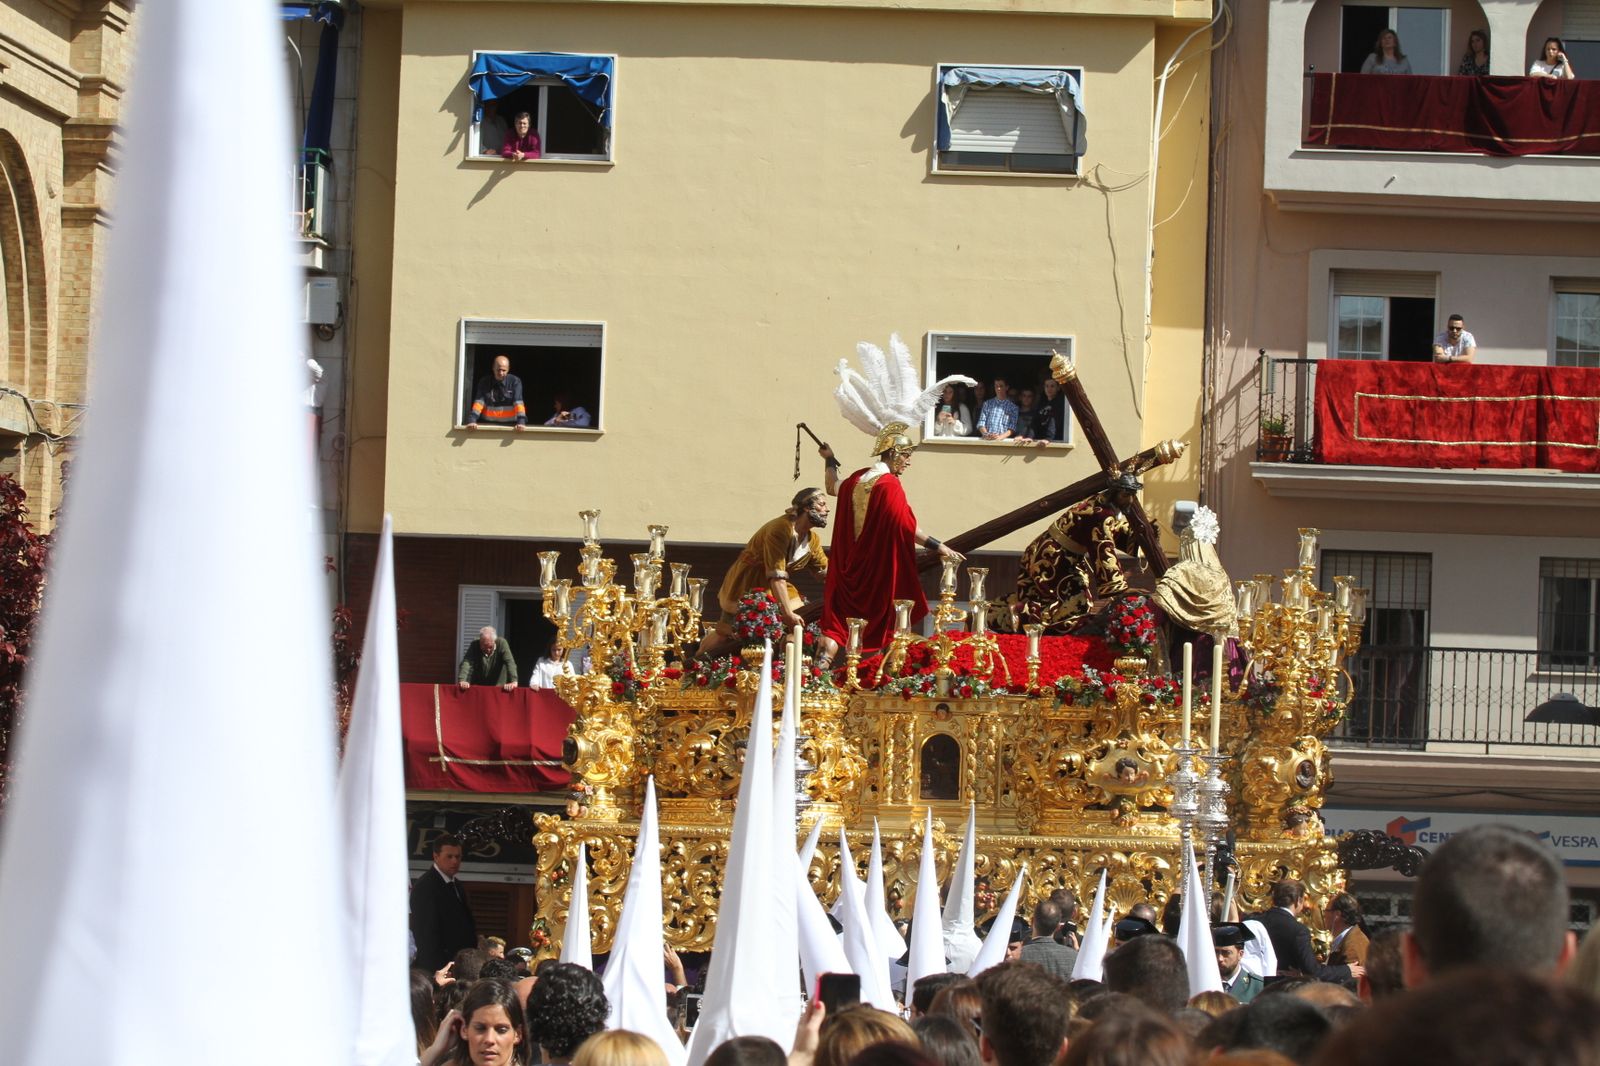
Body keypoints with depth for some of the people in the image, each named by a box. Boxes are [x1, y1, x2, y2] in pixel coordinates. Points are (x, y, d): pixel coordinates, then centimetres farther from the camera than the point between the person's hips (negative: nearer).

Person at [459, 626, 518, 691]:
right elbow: (466, 663, -20)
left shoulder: (501, 643, -12)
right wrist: (462, 680, -38)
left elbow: (510, 662, -22)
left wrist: (513, 681, -37)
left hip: (498, 688, -1)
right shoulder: (474, 646, -9)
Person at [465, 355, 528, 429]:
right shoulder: (484, 382, 1)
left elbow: (518, 402, -14)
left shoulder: (515, 381, -4)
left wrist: (521, 422, -27)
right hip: (489, 424, 2)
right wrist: (472, 420, -22)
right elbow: (479, 402, -8)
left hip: (510, 424, -2)